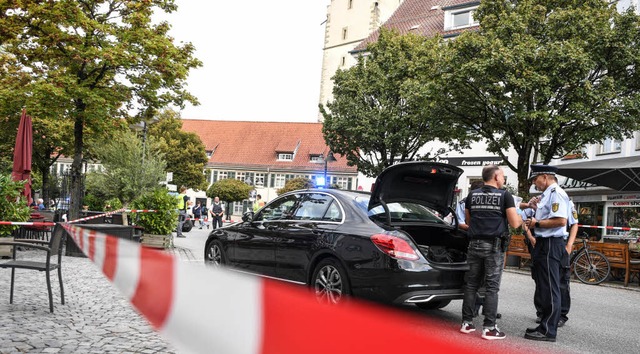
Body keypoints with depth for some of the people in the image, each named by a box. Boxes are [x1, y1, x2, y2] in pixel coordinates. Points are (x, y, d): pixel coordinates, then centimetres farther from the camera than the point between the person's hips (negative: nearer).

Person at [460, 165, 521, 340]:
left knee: (471, 284, 10)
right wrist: (522, 219, 14)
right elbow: (514, 223, -7)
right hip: (494, 246, -4)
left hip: (475, 244, 4)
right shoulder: (504, 195, -4)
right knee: (492, 287, -1)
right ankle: (489, 327, -1)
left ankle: (467, 323, 14)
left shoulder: (472, 195, 8)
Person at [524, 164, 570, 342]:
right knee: (544, 289, 16)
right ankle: (545, 326, 26)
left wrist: (537, 223, -15)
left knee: (550, 290, -5)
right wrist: (534, 221, 8)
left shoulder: (556, 193, -13)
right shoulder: (547, 194, 17)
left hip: (551, 245, -11)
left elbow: (561, 220, -23)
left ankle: (548, 331, 1)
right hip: (544, 244, 11)